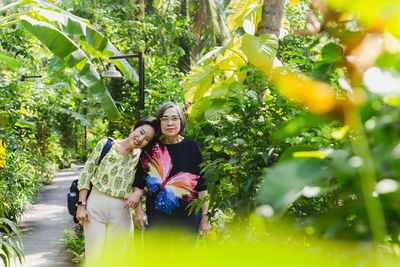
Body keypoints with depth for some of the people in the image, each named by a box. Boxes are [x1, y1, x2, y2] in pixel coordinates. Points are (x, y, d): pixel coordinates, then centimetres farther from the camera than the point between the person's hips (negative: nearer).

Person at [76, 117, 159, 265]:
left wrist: (139, 192, -17)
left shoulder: (140, 158, 2)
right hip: (95, 207, -2)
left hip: (121, 212, 2)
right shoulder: (105, 145, -3)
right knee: (93, 258, 0)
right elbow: (86, 174, 0)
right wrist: (81, 205, -5)